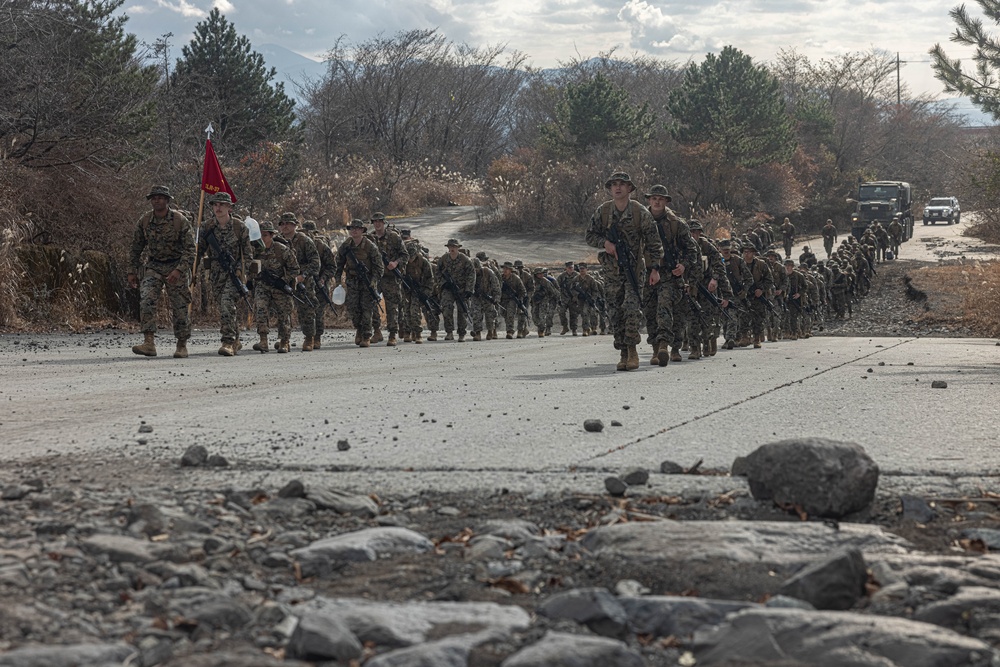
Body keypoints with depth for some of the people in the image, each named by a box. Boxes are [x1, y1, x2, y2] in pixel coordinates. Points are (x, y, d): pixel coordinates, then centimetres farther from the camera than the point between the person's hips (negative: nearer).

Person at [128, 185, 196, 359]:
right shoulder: (144, 221, -2)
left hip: (176, 267, -2)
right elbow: (135, 248, 10)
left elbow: (190, 250, -13)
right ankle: (149, 343, -22)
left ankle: (182, 346, 14)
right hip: (153, 266, 2)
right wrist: (132, 272, 7)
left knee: (180, 307, 0)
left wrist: (179, 270, -25)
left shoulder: (180, 221, -13)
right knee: (146, 301, -18)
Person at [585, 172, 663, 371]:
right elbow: (590, 235, 10)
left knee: (632, 308, -17)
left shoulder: (641, 212, -4)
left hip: (634, 267, -3)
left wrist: (655, 268, -5)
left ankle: (632, 350, -11)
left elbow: (653, 242, -1)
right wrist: (605, 243, -11)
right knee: (615, 312, 2)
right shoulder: (602, 211, 2)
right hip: (611, 269, 3)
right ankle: (623, 354, 9)